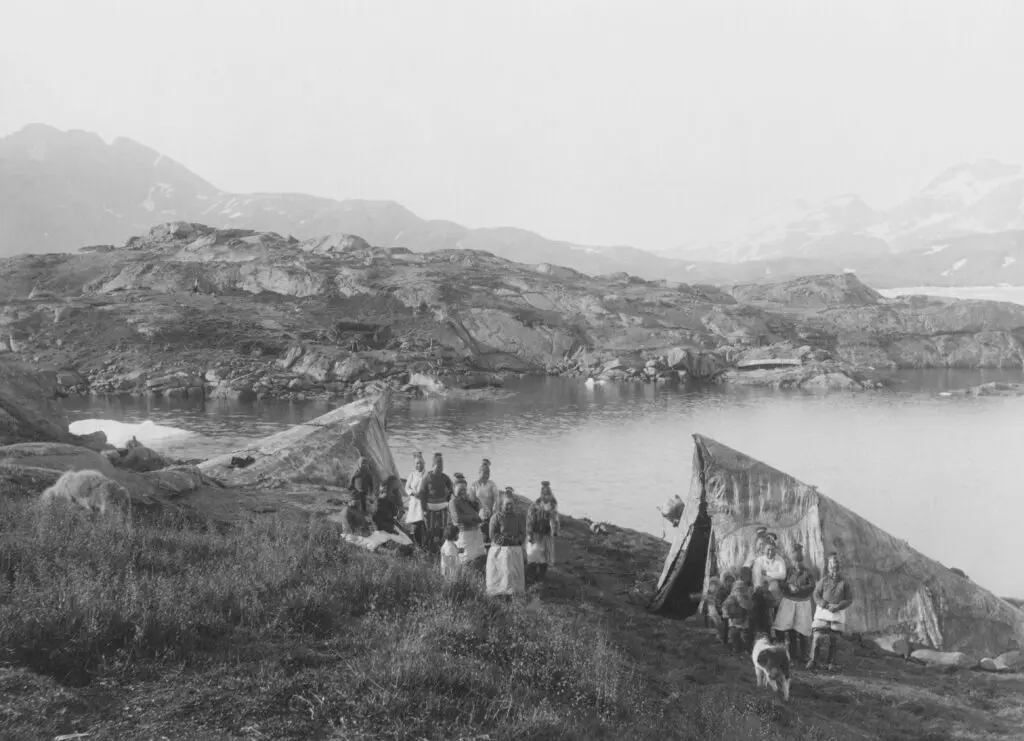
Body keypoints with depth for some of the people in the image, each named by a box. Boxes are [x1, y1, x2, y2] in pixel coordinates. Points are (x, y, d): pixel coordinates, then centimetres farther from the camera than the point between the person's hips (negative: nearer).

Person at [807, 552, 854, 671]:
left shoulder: (844, 582, 3)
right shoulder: (823, 580, 3)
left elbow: (849, 599, 2)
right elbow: (816, 595, 0)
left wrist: (838, 606, -13)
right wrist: (826, 605, -14)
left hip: (838, 613, 0)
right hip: (822, 612, 0)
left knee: (833, 639, 2)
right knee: (817, 636, -7)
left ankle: (832, 663, 11)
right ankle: (813, 661, 2)